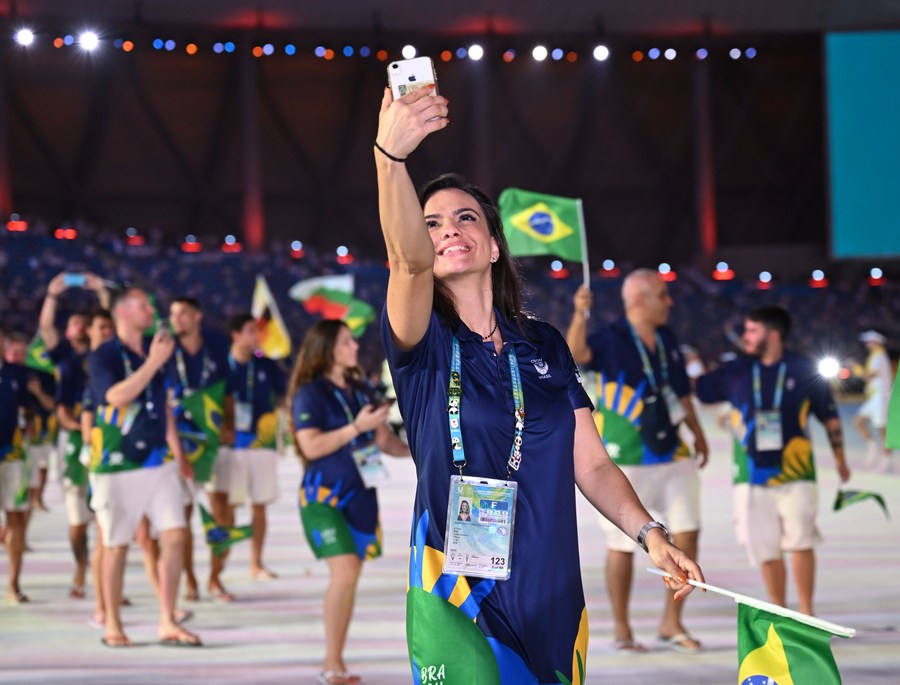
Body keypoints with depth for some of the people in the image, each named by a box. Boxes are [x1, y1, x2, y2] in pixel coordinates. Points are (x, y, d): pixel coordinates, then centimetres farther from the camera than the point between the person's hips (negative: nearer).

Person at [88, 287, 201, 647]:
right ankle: (112, 626, 14)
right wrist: (154, 362, -24)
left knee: (174, 536, -3)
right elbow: (117, 396, -25)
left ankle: (167, 623, 4)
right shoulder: (103, 356, -8)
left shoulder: (155, 350, 11)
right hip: (118, 465, -5)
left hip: (159, 462, 6)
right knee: (116, 545, 2)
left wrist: (177, 452, 20)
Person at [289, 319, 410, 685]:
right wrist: (356, 428, -20)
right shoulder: (310, 393, -8)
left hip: (360, 494, 6)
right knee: (344, 572, -17)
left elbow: (384, 439, 13)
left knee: (349, 576, 7)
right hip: (324, 494, -6)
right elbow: (311, 446, -16)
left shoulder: (361, 390, 11)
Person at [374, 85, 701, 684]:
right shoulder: (423, 343, -3)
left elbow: (591, 464, 11)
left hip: (551, 596, 4)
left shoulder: (545, 345, 11)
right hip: (457, 599, -4)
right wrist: (391, 155, -42)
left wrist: (652, 535, -5)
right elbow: (409, 261, -24)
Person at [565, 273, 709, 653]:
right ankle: (621, 631, 12)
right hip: (627, 460, -6)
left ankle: (671, 624, 16)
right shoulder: (611, 340, -9)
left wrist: (697, 432, 23)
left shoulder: (666, 339, 11)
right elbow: (575, 354, -30)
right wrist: (580, 315, -44)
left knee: (687, 534, 3)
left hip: (672, 455, 6)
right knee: (623, 544, 0)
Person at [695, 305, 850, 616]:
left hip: (795, 474, -2)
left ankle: (806, 615, -1)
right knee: (766, 549, 4)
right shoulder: (735, 372, 5)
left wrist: (839, 459, 12)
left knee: (800, 542, -12)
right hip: (752, 476, 2)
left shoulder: (804, 370, -1)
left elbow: (830, 417, 8)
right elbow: (693, 389, 10)